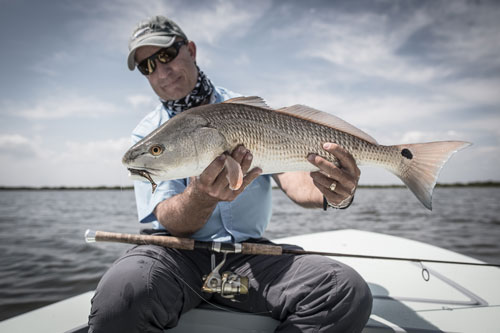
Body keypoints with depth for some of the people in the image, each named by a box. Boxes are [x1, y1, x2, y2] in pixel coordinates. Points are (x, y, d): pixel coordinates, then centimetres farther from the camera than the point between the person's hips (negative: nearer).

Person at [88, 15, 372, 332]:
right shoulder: (147, 134, 3)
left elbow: (289, 171, -4)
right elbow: (170, 222, -8)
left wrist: (330, 191, -29)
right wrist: (201, 196, -33)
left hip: (248, 251, 2)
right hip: (177, 250, -1)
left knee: (349, 291, -23)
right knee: (121, 294, -35)